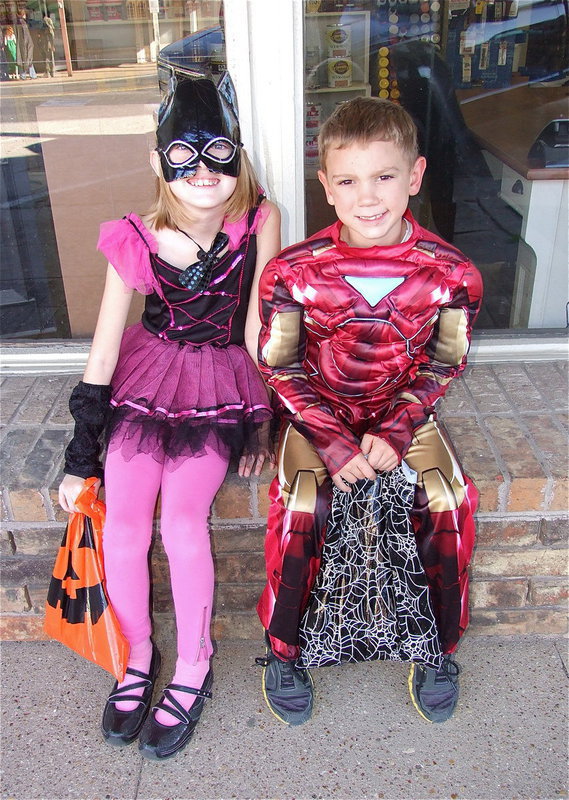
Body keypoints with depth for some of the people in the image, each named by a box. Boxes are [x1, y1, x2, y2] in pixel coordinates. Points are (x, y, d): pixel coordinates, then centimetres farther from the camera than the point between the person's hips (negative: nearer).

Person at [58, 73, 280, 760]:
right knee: (123, 527, -13)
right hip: (147, 378, 2)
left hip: (223, 385, -1)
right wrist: (80, 458, -2)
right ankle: (137, 657, 16)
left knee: (182, 519, -20)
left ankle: (194, 668, 6)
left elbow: (258, 328, -6)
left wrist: (262, 420, -4)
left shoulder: (259, 223, -14)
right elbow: (102, 354, -7)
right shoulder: (136, 243, -12)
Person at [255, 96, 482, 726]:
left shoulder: (451, 274, -12)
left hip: (406, 414, 2)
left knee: (449, 505, -20)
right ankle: (282, 648, 4)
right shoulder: (293, 272, -16)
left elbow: (443, 365, -2)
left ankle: (438, 648, 9)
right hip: (317, 413, -1)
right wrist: (334, 443, -18)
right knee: (300, 508, -24)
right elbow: (281, 369, -8)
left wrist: (393, 432, -14)